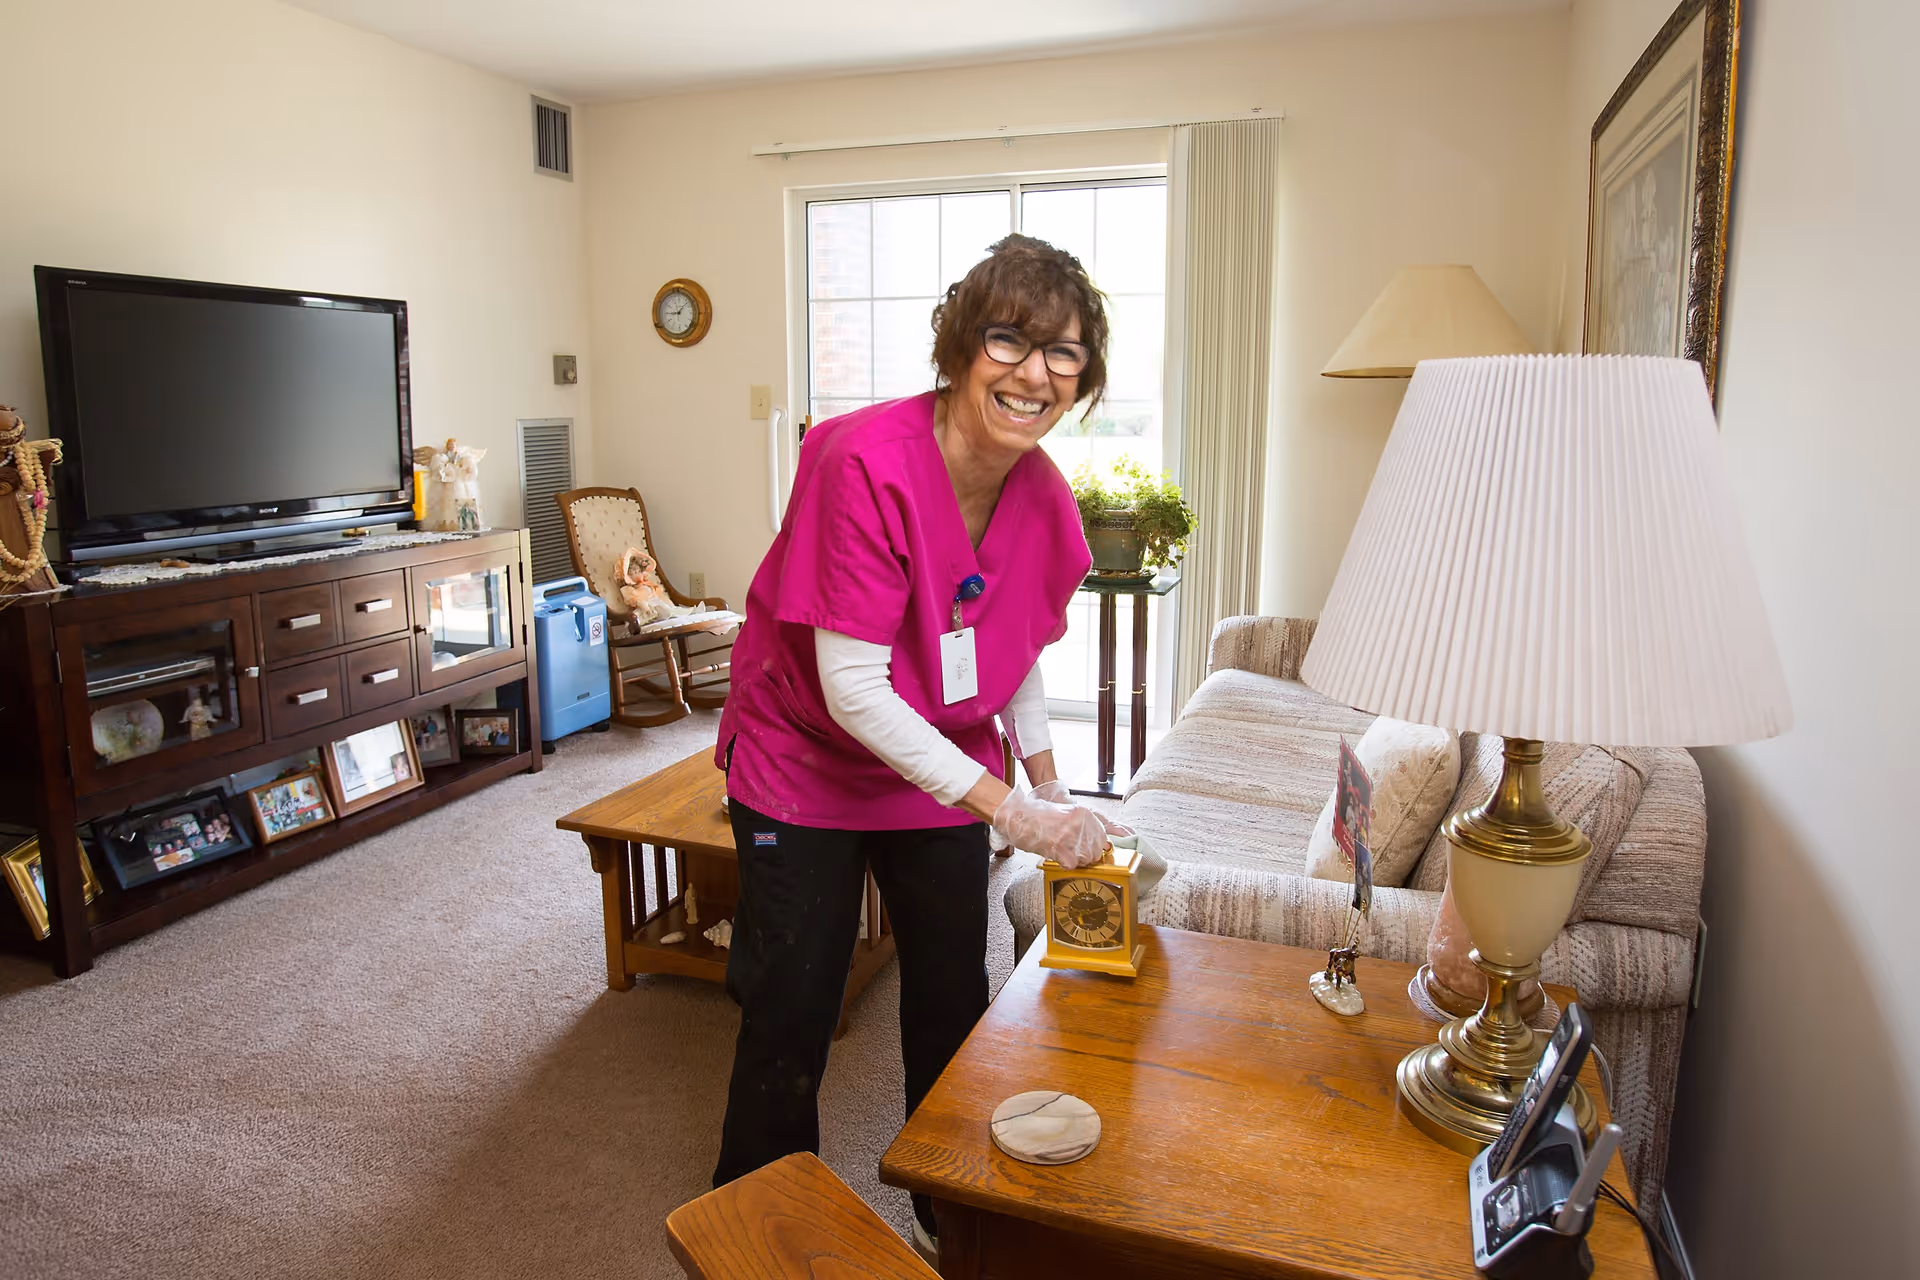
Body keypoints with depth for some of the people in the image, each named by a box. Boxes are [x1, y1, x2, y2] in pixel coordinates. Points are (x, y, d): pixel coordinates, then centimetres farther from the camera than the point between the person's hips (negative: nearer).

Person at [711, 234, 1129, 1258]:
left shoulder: (1042, 500, -9)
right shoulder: (866, 463, -28)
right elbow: (853, 689, -29)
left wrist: (1045, 779, -2)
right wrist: (1006, 807, -30)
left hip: (944, 770, 5)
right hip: (807, 762, -5)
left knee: (954, 1002, 14)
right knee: (790, 1016, 4)